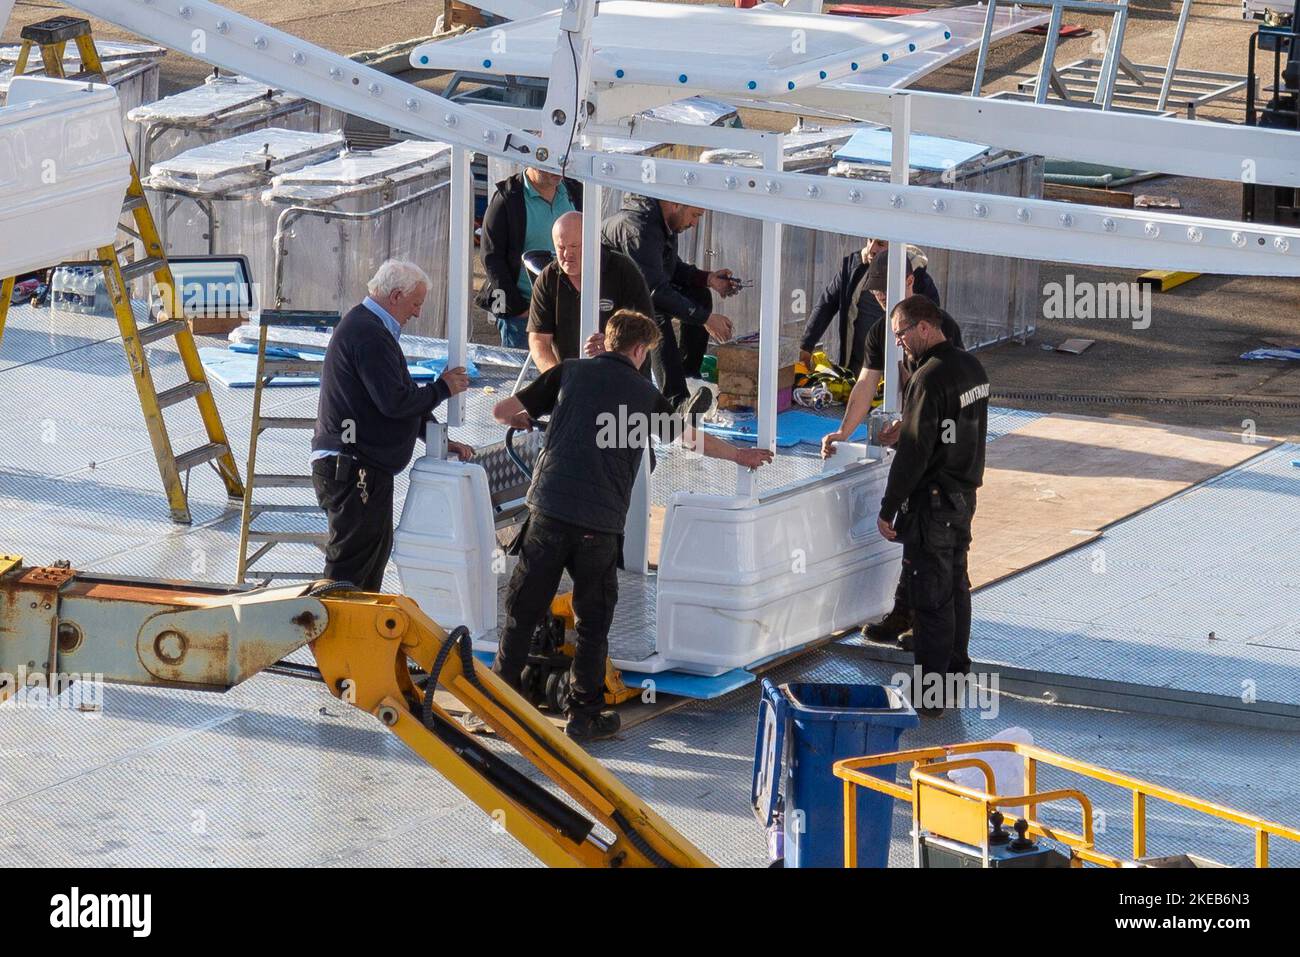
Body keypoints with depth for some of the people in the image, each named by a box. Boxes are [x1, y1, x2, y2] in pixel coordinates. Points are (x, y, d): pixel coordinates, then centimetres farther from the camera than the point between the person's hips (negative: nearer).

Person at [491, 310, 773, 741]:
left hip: (550, 510, 0)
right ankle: (584, 714, 14)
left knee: (523, 610, 9)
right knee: (593, 621, 12)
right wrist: (740, 455, 46)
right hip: (601, 523, 0)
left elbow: (503, 411, 12)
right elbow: (693, 436, 29)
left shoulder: (570, 372, 11)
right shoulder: (645, 393, 13)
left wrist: (520, 418, 37)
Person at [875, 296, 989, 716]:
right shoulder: (972, 367, 8)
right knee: (955, 584, 18)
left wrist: (888, 509, -15)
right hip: (964, 493, 9)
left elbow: (913, 452, -21)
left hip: (933, 500, -9)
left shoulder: (929, 378, -21)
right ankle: (957, 671, 29)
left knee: (930, 595, -5)